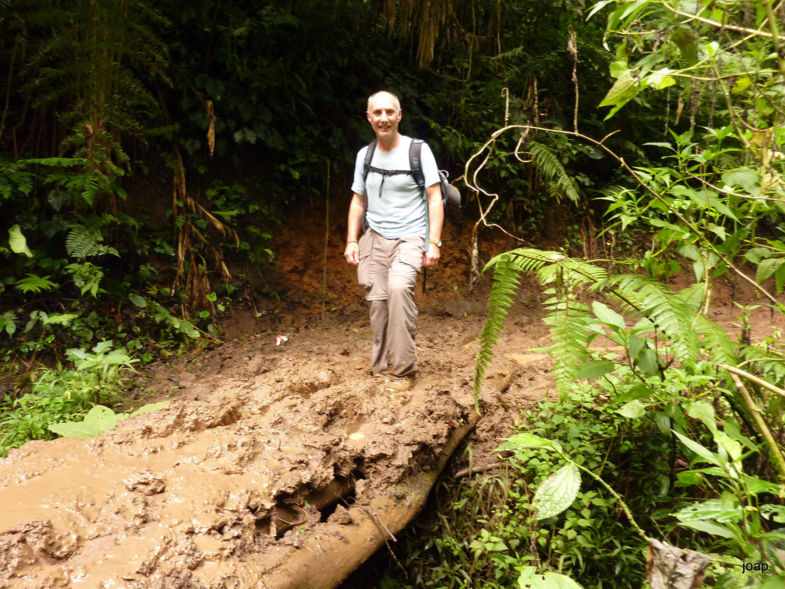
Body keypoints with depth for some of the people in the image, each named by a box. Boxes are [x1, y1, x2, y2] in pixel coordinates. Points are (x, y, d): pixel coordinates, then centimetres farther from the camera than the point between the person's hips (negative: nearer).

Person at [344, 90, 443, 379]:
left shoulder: (418, 150, -3)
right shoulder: (364, 155, 10)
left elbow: (435, 199, -5)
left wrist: (434, 243, -12)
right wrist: (352, 241, 7)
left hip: (410, 237, -4)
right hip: (374, 237, 4)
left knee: (398, 286, -28)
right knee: (377, 299, -1)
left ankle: (403, 366, -19)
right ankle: (381, 368, 13)